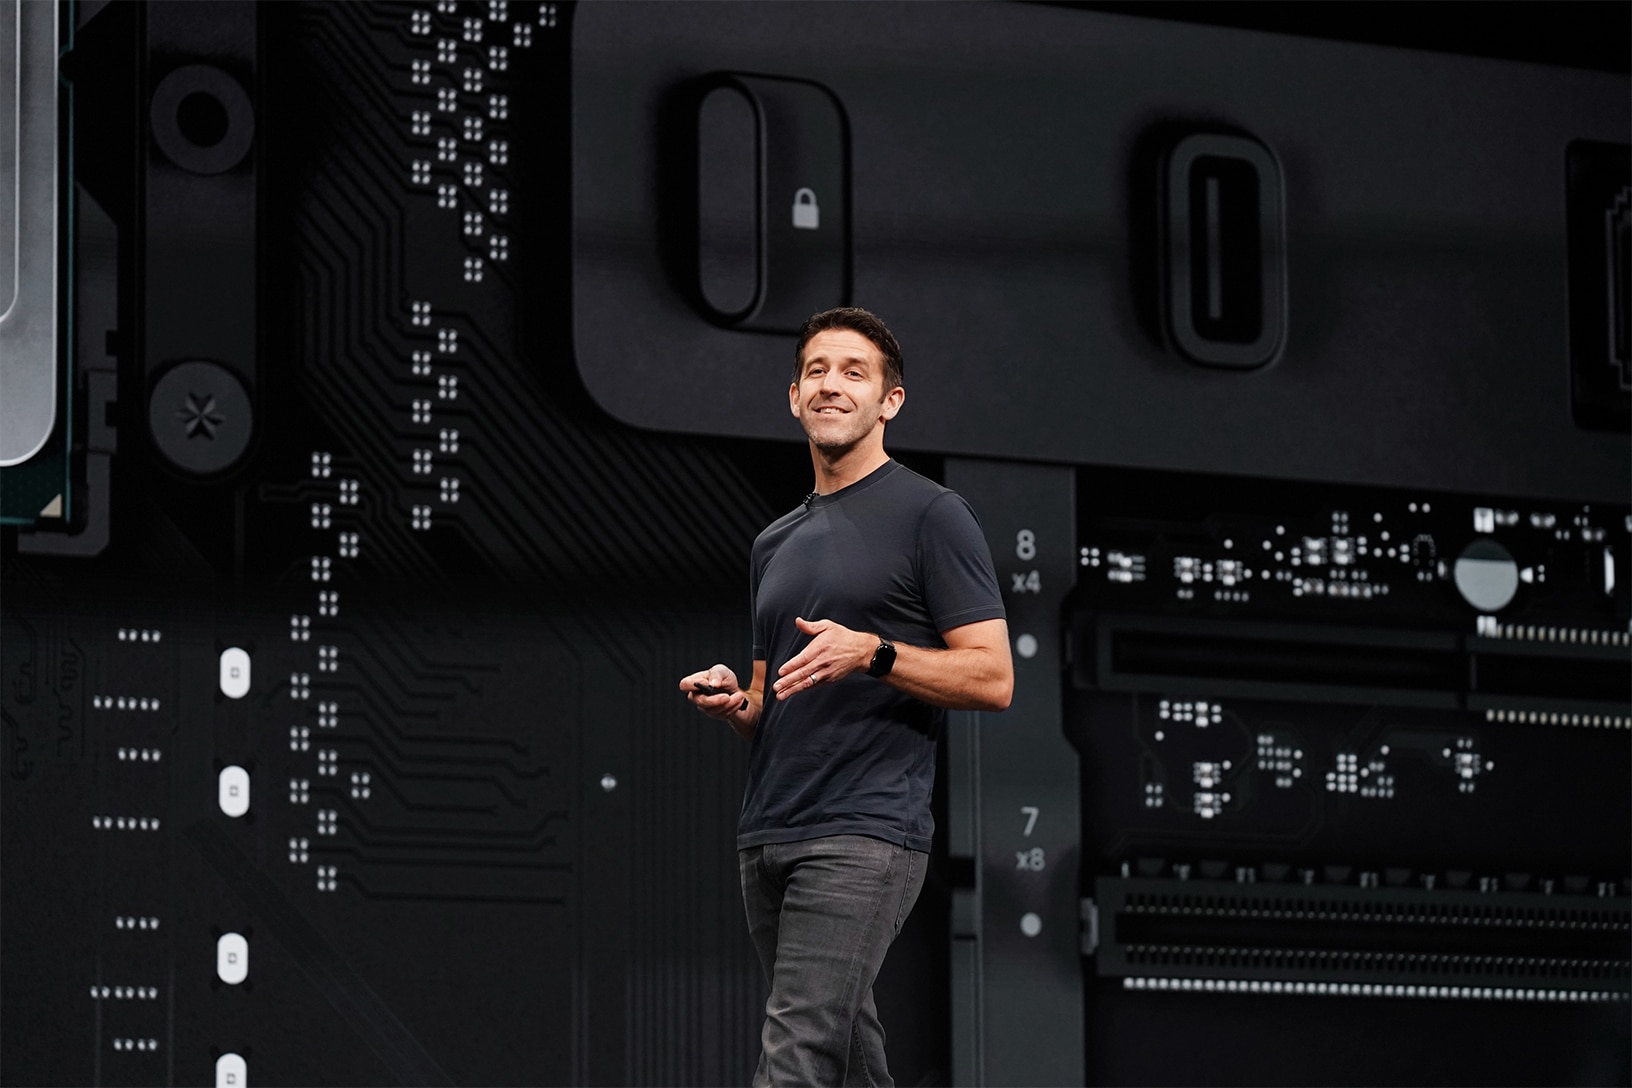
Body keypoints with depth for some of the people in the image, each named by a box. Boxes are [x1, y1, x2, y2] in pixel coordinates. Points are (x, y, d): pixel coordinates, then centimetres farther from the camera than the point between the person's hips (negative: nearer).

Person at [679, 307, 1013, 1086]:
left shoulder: (931, 516, -1)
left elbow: (991, 678, -7)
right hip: (767, 837, 8)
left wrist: (872, 652, -20)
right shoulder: (776, 543, 22)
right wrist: (733, 702, 5)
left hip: (865, 836, -8)